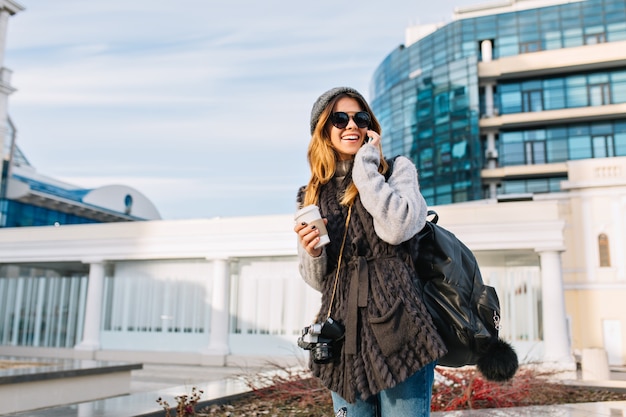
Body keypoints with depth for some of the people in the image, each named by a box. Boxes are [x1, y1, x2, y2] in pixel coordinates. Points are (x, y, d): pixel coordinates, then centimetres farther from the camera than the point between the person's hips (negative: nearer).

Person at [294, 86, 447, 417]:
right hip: (343, 336, 4)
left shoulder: (398, 170, 5)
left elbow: (396, 228, -17)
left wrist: (367, 165, -7)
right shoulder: (313, 195, 12)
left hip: (397, 328, -3)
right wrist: (310, 252, -7)